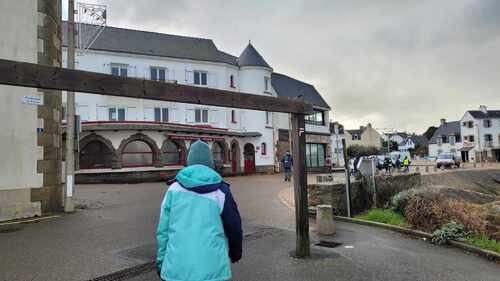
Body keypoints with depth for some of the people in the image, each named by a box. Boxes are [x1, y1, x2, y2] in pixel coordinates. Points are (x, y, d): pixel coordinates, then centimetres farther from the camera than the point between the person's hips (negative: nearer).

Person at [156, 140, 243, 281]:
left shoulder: (174, 188, 0)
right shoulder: (220, 191, -4)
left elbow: (163, 230, 2)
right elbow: (234, 228, 2)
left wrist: (161, 261, 14)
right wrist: (235, 253, 21)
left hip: (177, 269, 2)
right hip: (212, 269, -1)